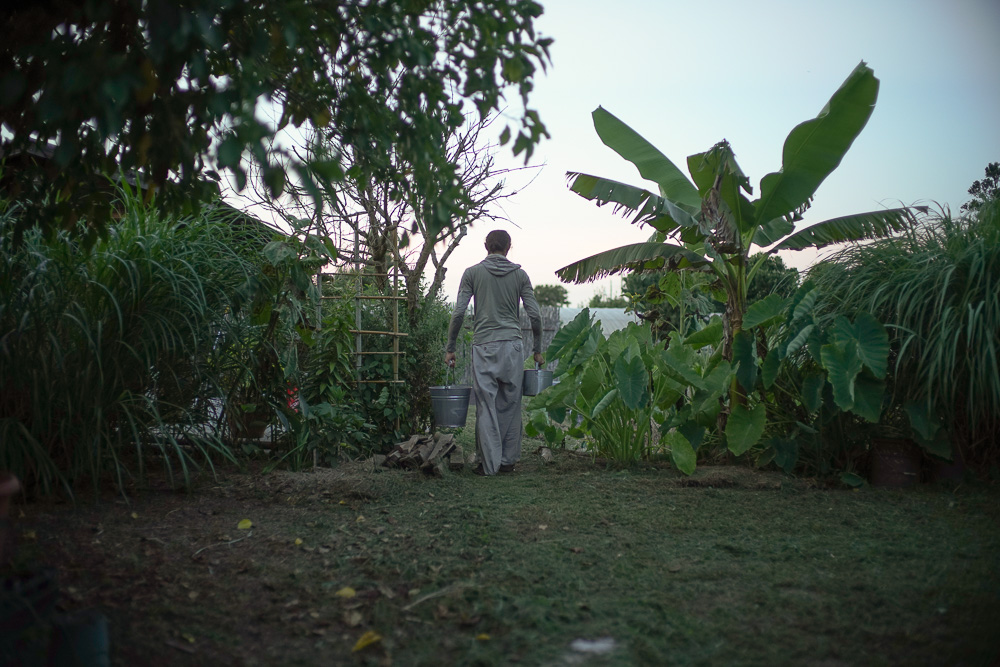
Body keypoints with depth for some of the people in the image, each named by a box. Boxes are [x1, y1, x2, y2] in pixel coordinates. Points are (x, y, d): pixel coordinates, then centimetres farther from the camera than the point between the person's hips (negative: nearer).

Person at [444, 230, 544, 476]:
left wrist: (450, 348, 6)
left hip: (484, 346, -1)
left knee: (486, 406, 0)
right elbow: (534, 315, 3)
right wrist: (537, 350, 14)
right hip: (513, 345, 2)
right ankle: (508, 460, 13)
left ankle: (490, 464, 1)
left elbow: (459, 313, -2)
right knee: (510, 404, 8)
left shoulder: (473, 273, 3)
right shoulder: (520, 274, 7)